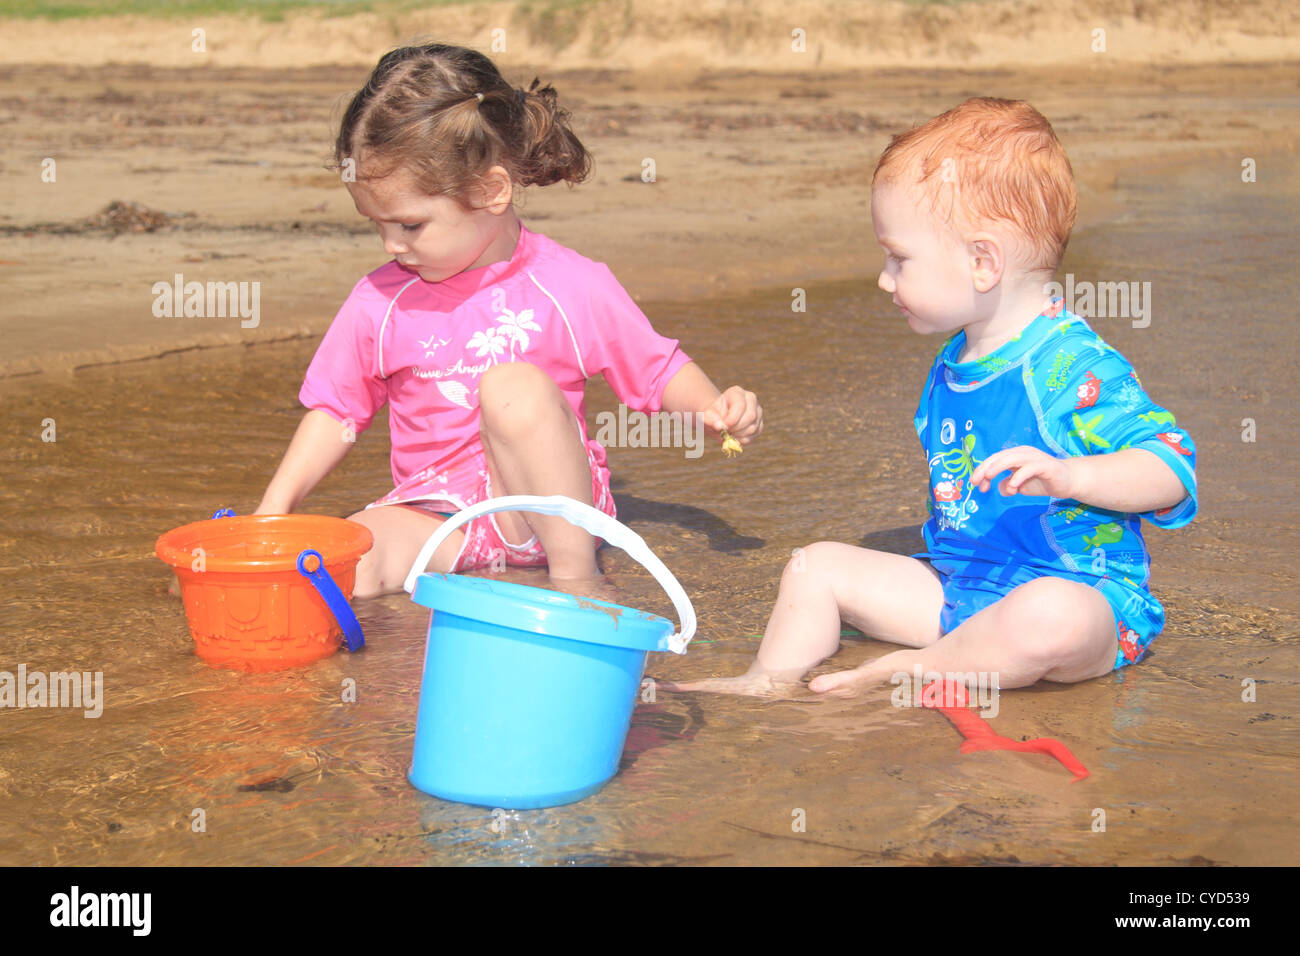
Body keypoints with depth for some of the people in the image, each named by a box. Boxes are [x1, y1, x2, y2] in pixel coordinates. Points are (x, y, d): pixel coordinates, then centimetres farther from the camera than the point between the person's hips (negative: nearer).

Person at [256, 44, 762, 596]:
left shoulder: (571, 287, -7)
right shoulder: (378, 302, 1)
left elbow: (659, 368, 4)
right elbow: (337, 410, 11)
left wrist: (718, 407, -15)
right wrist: (275, 507, 2)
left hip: (548, 507, -1)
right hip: (438, 513, 2)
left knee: (515, 385, -33)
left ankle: (575, 571, -21)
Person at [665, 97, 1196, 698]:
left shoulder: (1074, 368, -19)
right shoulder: (951, 366, 10)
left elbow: (1173, 471, -26)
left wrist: (1071, 476, -40)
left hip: (1082, 592, -8)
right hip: (959, 586, 8)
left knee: (1052, 618, -42)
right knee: (817, 565, 7)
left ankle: (912, 670, -21)